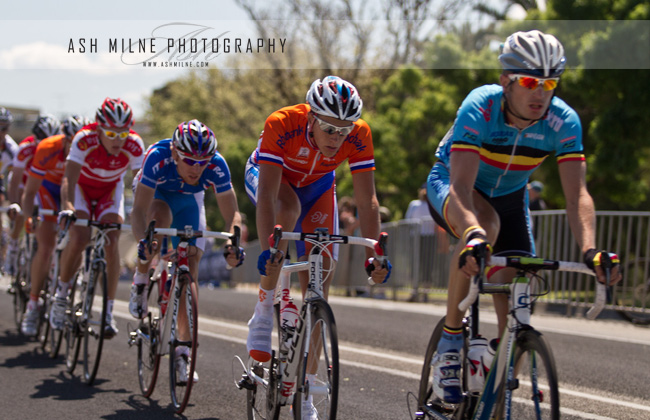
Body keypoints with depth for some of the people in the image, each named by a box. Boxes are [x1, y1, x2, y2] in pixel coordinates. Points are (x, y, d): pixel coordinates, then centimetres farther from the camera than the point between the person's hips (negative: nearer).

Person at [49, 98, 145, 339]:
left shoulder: (134, 146, -28)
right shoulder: (84, 140, -34)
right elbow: (69, 179, -41)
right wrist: (67, 208, -57)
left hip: (111, 189, 2)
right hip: (82, 186, -2)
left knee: (112, 244, -17)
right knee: (79, 240, -23)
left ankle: (108, 312, -8)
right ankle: (60, 296, 1)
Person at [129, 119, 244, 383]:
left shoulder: (216, 165, -34)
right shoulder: (158, 157, -40)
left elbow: (232, 213, -29)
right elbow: (139, 210, -42)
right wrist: (142, 241, -61)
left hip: (188, 199, 2)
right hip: (154, 193, -2)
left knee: (190, 269, -11)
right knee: (160, 219, -38)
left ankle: (183, 352, -6)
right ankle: (140, 282, -12)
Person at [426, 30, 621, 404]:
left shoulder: (564, 122, -26)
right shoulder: (479, 108, -35)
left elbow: (577, 194, -31)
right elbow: (462, 187, -45)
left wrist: (590, 249, -50)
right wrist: (473, 235, -64)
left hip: (509, 196, 4)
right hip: (451, 184, -3)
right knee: (486, 223, -39)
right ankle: (450, 340, -23)